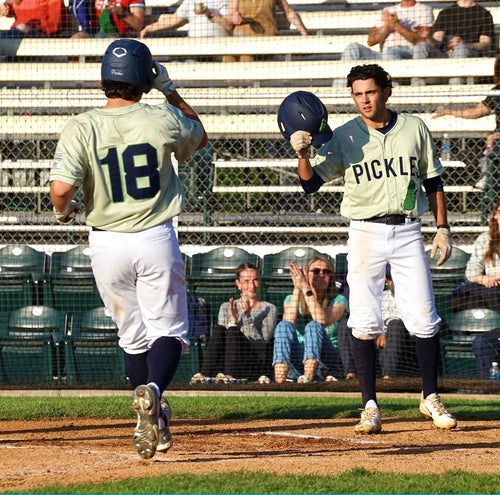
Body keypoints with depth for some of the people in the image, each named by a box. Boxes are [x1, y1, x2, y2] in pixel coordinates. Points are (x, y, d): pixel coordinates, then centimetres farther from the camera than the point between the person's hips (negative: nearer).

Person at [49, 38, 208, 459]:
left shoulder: (82, 128, -9)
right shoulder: (162, 120, -7)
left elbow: (61, 188, -18)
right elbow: (199, 136, 17)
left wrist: (64, 212, 3)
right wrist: (170, 91, 19)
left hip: (107, 243, 1)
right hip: (156, 238, -1)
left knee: (134, 336, 17)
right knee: (169, 330, 4)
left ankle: (153, 423, 20)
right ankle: (153, 391, -26)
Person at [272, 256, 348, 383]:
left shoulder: (338, 301, 6)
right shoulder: (290, 299, 13)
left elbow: (323, 321, -16)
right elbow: (288, 323, -9)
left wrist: (305, 288, -17)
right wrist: (296, 289, -11)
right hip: (297, 362, 2)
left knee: (313, 326, -29)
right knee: (283, 326, -25)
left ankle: (309, 377, -53)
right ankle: (279, 379, -50)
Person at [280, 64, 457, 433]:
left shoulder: (414, 128, 5)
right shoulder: (344, 138, 1)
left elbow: (433, 181, 12)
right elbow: (311, 182, -5)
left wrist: (443, 228, 7)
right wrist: (303, 153, -23)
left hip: (408, 232, 1)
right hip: (366, 233, -1)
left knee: (424, 317, -1)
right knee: (365, 321, -5)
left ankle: (430, 398, 14)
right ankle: (370, 405, 0)